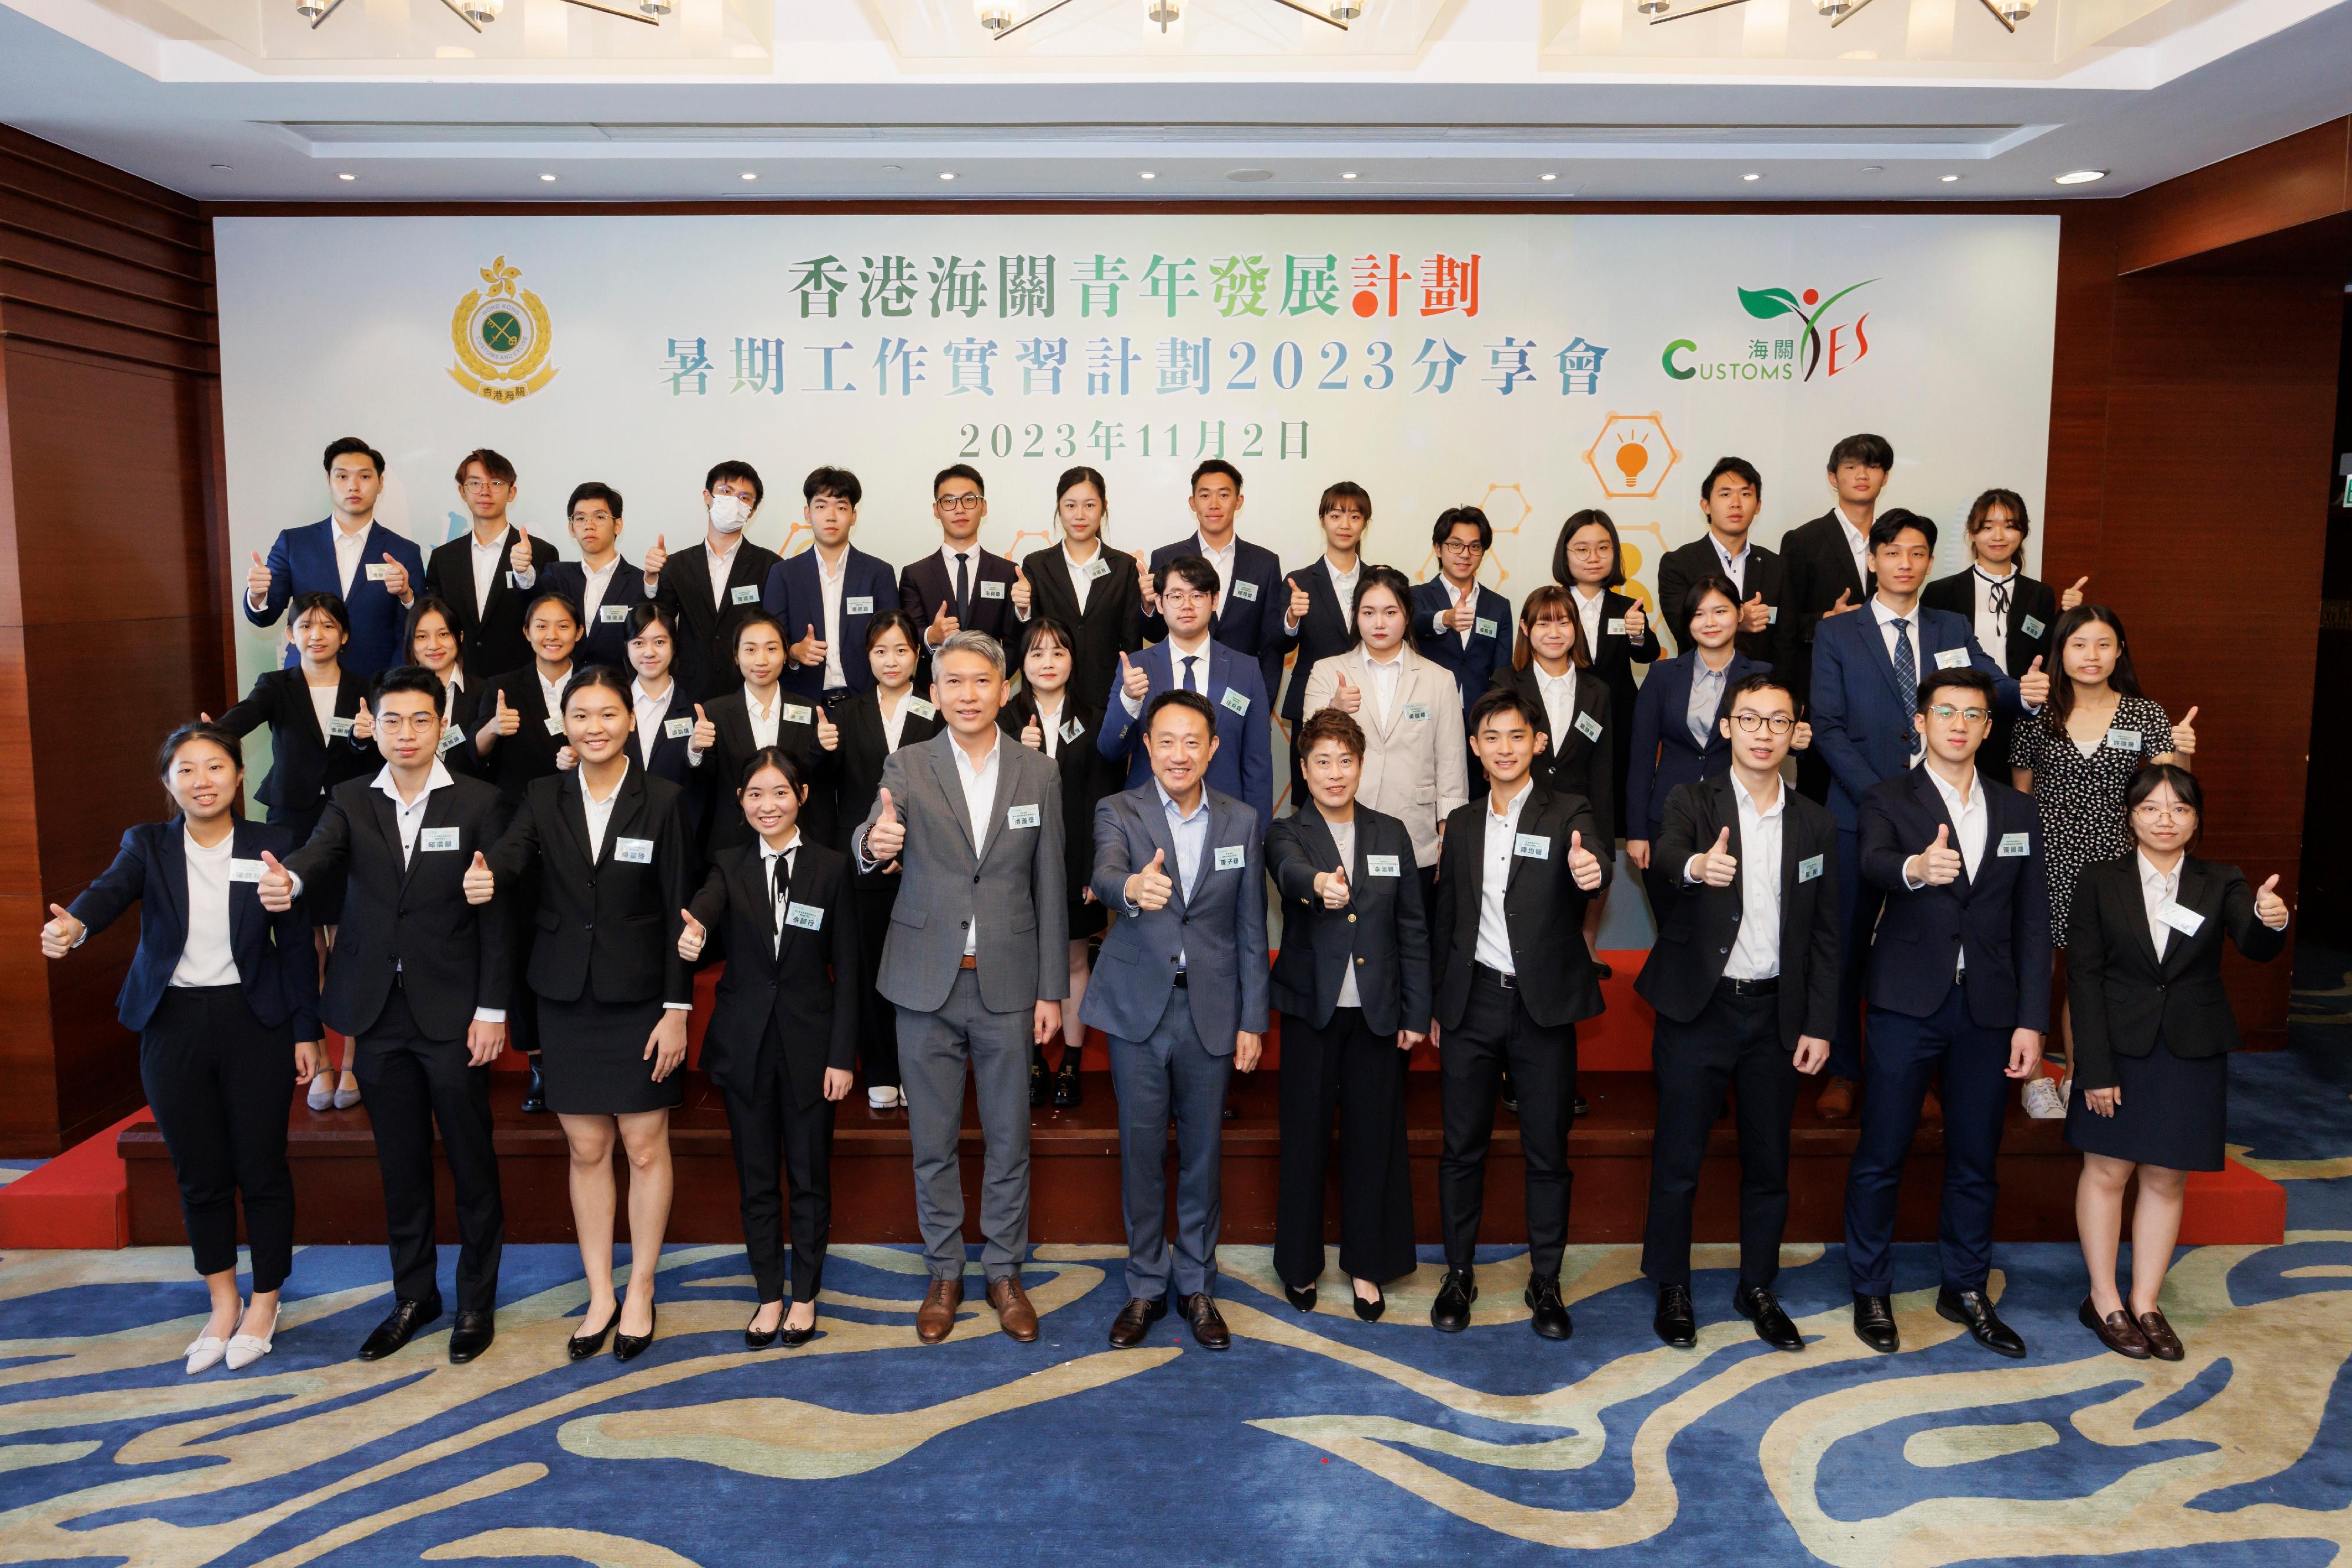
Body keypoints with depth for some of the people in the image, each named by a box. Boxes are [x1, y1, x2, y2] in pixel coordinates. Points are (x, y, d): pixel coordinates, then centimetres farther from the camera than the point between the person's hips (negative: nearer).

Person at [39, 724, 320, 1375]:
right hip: (173, 1027, 2)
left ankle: (264, 1303, 23)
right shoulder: (147, 845, 2)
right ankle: (223, 1305, 28)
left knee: (262, 1167, 4)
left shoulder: (272, 845, -2)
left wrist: (306, 1032, -1)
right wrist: (74, 925, -43)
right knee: (198, 1172, 11)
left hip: (255, 1023, -2)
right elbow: (111, 889, -19)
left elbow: (296, 943, 0)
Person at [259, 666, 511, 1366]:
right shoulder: (351, 803, 5)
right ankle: (413, 1295, 30)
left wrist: (492, 1009, -9)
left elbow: (497, 912, -5)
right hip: (379, 1013, 3)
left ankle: (477, 1300, 21)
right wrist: (288, 879, -41)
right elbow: (321, 850, -17)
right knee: (400, 1164, 14)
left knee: (471, 1161, 5)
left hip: (453, 1013, -3)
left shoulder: (480, 803, -4)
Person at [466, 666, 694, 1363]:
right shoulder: (544, 797, 3)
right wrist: (486, 879, -40)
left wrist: (677, 1009, -9)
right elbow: (511, 855, -15)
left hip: (641, 997, -2)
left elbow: (677, 911, -6)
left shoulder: (662, 801, -5)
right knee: (585, 1150, 10)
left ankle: (640, 1293, 21)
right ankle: (600, 1295, 24)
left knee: (645, 1148, 5)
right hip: (567, 996, 3)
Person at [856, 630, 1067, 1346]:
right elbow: (869, 839, -19)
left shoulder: (1039, 773, 2)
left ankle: (1004, 1272, 27)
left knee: (1008, 1139, 10)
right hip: (927, 985, 0)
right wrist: (875, 841, -44)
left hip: (1007, 984, 1)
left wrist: (1052, 990, 1)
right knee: (933, 1140, 10)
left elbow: (1050, 887, 3)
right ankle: (945, 1273, 27)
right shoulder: (906, 766, -1)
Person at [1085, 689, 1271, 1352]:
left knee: (1202, 1151, 10)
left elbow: (1250, 928, 5)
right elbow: (1104, 873, -27)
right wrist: (1132, 888, -51)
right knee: (1141, 1150, 7)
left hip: (1211, 1010, 2)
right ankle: (1146, 1285, 24)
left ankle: (1197, 1285, 27)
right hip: (1138, 1007, -1)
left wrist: (1252, 1020, 2)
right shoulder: (1119, 812, -5)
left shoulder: (1241, 822, 2)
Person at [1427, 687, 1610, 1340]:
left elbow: (1592, 868, -23)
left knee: (1547, 1151, 6)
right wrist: (1436, 1006, 12)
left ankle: (1545, 1282, 20)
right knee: (1462, 1146, 8)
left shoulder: (1567, 815, -1)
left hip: (1543, 1005, -3)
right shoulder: (1462, 823, 10)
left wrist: (1591, 872, -47)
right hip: (1472, 1001, 3)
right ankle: (1459, 1274, 22)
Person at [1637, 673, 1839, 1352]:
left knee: (1769, 1161, 12)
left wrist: (1819, 1026, 2)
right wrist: (1696, 865, -52)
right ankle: (1672, 1289, 21)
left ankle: (1758, 1289, 29)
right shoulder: (1692, 802, -4)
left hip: (1775, 1012, 3)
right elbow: (1666, 853, -28)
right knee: (1679, 1160, 4)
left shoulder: (1815, 823, 6)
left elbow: (1824, 935, 8)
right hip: (1697, 1008, -3)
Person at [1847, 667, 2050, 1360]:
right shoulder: (1888, 800, -1)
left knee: (1976, 1159, 13)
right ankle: (1871, 1291, 18)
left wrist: (2031, 1020, 2)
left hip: (1987, 1007, 3)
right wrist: (1916, 868, -47)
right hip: (1908, 1003, -3)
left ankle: (1966, 1290, 29)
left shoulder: (2017, 811, 10)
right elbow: (1874, 863, -23)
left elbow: (2033, 923, 9)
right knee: (1881, 1154, 3)